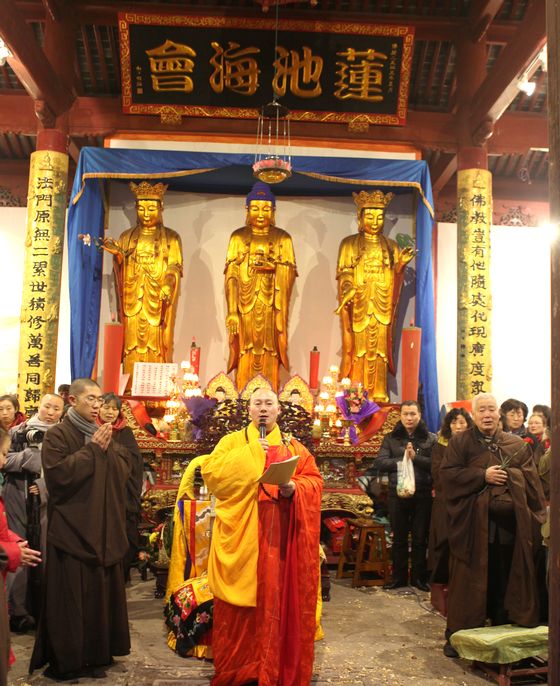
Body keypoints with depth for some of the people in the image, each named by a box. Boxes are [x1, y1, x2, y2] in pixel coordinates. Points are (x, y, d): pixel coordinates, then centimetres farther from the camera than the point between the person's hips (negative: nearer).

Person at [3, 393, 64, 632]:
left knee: (46, 555, 6)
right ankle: (17, 611, 14)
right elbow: (5, 460, -6)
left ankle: (43, 608, 21)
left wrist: (47, 485, -12)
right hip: (18, 501, -1)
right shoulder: (19, 431, 1)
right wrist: (31, 457, -16)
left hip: (48, 503, 1)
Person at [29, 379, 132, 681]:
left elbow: (124, 470, 8)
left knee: (102, 590, 9)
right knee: (71, 594, -1)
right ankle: (65, 660, 12)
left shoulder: (103, 434, 14)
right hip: (72, 528, -6)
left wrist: (108, 448, -8)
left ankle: (96, 653, 22)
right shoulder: (57, 435, -6)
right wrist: (92, 449, -16)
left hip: (104, 528, 6)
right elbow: (58, 473, -20)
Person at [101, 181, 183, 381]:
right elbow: (121, 271, 9)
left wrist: (166, 289, -22)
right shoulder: (127, 237, 14)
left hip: (157, 305, -2)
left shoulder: (171, 238, 7)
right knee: (133, 353, -2)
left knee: (156, 352, -7)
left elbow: (174, 270, -2)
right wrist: (118, 255, -11)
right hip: (133, 304, 2)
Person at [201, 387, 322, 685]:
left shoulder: (294, 448, 11)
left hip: (280, 537, 2)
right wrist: (250, 452, -14)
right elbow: (210, 473, -9)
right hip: (240, 536, -1)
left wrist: (294, 488, -15)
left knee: (279, 599, 5)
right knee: (241, 599, 3)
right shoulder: (232, 442, 6)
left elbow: (314, 481, 6)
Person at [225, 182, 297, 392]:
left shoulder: (283, 238, 7)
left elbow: (289, 275, 3)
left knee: (269, 358, -1)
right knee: (245, 358, 0)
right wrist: (232, 312, -11)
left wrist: (272, 267, -17)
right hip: (245, 308, 0)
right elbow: (231, 276, -2)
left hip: (271, 310, 0)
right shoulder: (238, 237, 6)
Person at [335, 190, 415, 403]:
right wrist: (346, 297, -17)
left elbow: (395, 281, 11)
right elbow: (344, 277, -1)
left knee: (379, 349, 1)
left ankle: (378, 394, 6)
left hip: (382, 309, 2)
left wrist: (401, 265, -7)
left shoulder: (390, 247, 13)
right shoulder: (349, 244, 7)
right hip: (358, 307, -2)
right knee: (356, 349, -4)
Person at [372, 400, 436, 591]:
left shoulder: (431, 439, 1)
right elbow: (380, 463, -7)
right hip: (397, 495, 1)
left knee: (420, 539, 9)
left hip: (423, 495, -1)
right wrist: (402, 460, -17)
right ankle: (399, 577, 23)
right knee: (399, 538, 12)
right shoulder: (391, 438, 4)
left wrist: (415, 457, -19)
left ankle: (419, 577, 22)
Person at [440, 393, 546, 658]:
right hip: (472, 524, -2)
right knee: (468, 581, 3)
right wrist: (482, 476, -13)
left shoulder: (517, 445, 11)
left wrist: (536, 518, -3)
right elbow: (447, 474, -6)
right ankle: (457, 634, 15)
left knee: (506, 583, 9)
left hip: (510, 524, 3)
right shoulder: (460, 442, 4)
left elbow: (532, 481, 7)